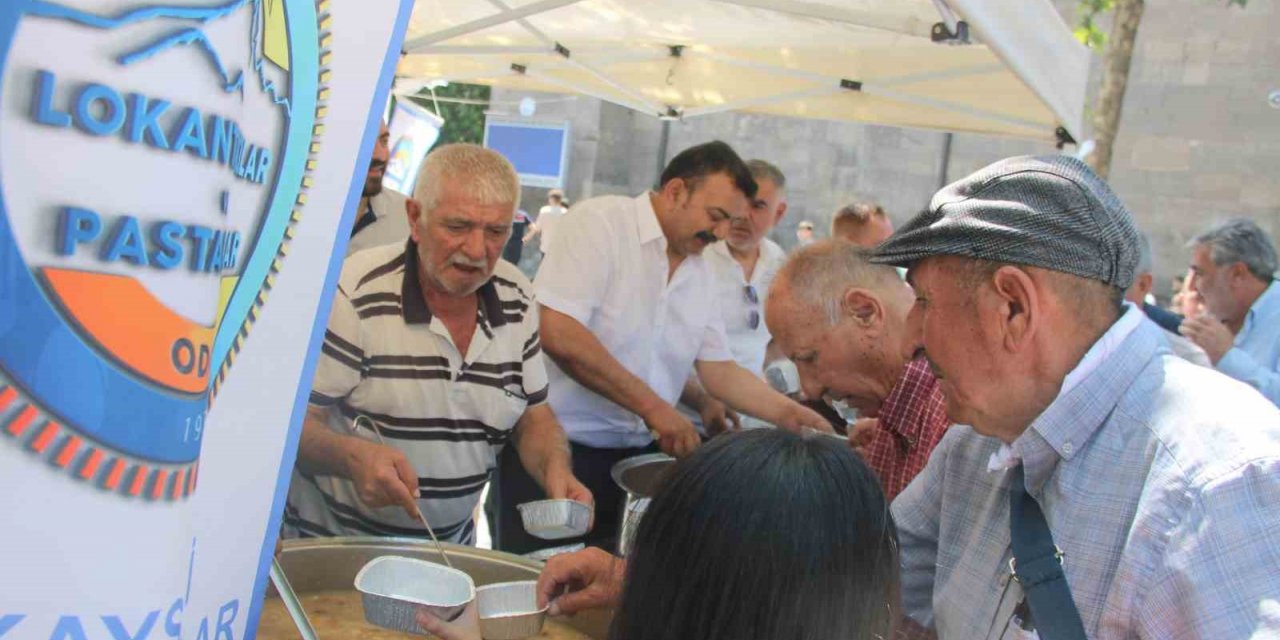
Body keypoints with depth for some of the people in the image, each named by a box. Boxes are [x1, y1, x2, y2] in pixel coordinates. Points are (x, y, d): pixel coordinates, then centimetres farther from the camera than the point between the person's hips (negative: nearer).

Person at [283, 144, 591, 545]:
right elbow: (290, 419, -12)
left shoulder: (517, 300, 1)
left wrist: (557, 469, -11)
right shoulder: (355, 293, -14)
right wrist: (354, 456, -32)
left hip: (450, 547, 6)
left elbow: (533, 417, 10)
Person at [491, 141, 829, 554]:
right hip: (557, 447, -6)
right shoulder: (600, 222, -11)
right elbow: (556, 333, -21)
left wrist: (792, 415, -1)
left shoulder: (698, 271, 11)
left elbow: (719, 370, 14)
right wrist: (652, 407, -19)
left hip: (637, 455, 6)